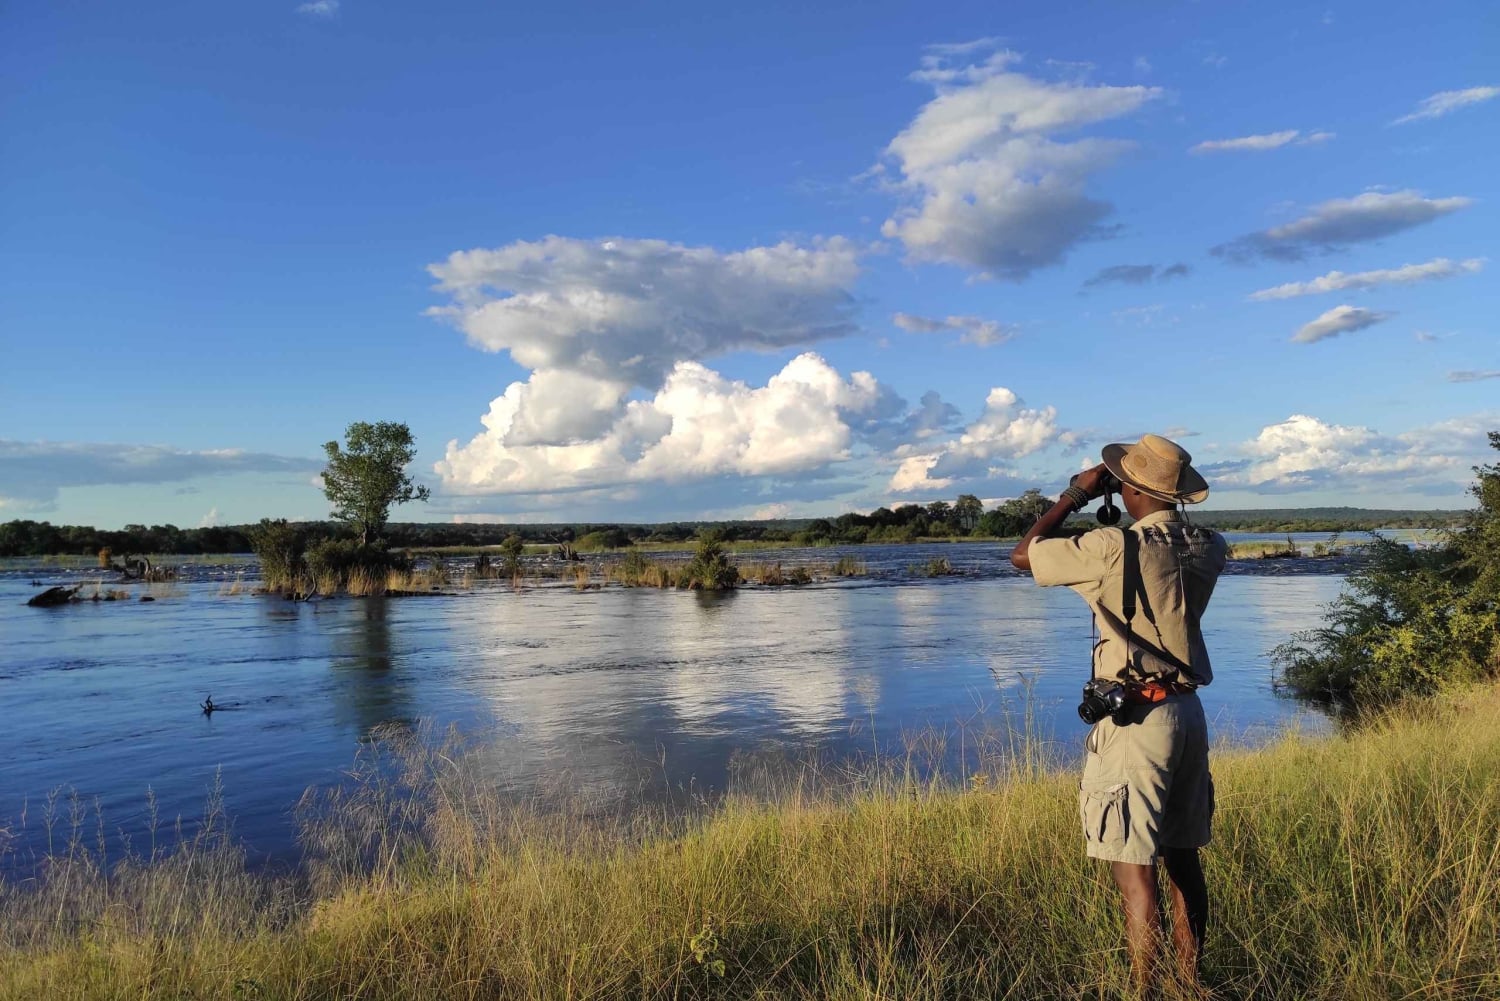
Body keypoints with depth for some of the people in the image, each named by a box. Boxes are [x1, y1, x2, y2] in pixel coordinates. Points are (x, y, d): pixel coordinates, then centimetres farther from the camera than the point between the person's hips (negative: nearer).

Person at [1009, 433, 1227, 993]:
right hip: (1188, 711, 8)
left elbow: (1023, 555, -8)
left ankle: (1144, 989, 5)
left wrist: (1077, 494, -1)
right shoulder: (1208, 548, 2)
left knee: (1133, 867, -1)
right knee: (1182, 857, 18)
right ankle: (1189, 980, 31)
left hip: (1136, 717, -8)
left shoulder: (1115, 549, -18)